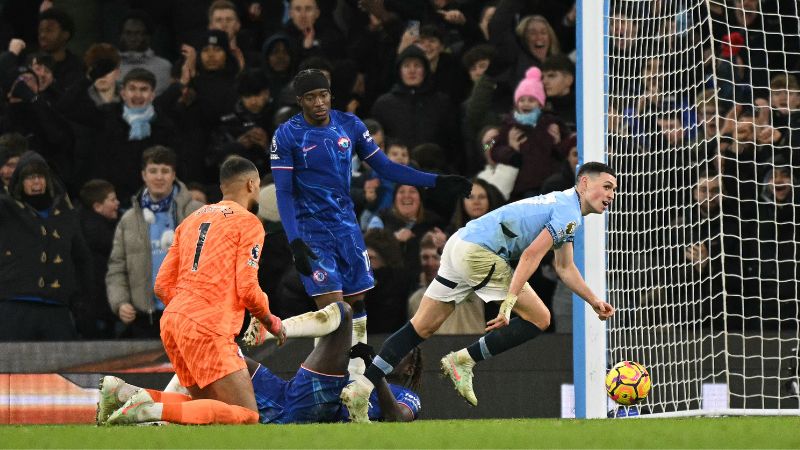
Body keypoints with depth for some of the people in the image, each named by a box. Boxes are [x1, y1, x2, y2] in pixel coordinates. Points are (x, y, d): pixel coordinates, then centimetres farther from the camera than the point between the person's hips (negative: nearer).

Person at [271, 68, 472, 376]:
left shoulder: (350, 125, 2)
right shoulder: (286, 136, -11)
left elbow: (385, 167, 7)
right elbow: (284, 193, -12)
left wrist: (438, 182, 1)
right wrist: (294, 242, -23)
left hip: (346, 226, 5)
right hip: (311, 232, -5)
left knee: (357, 304, 7)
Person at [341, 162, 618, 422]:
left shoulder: (563, 206, 24)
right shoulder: (570, 213, -9)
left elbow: (565, 268, 33)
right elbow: (531, 255, -20)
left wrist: (593, 301, 28)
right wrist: (508, 304, -25)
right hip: (479, 252, -10)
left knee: (421, 328, 9)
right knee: (539, 319, -4)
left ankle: (361, 389, 3)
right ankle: (462, 361, -3)